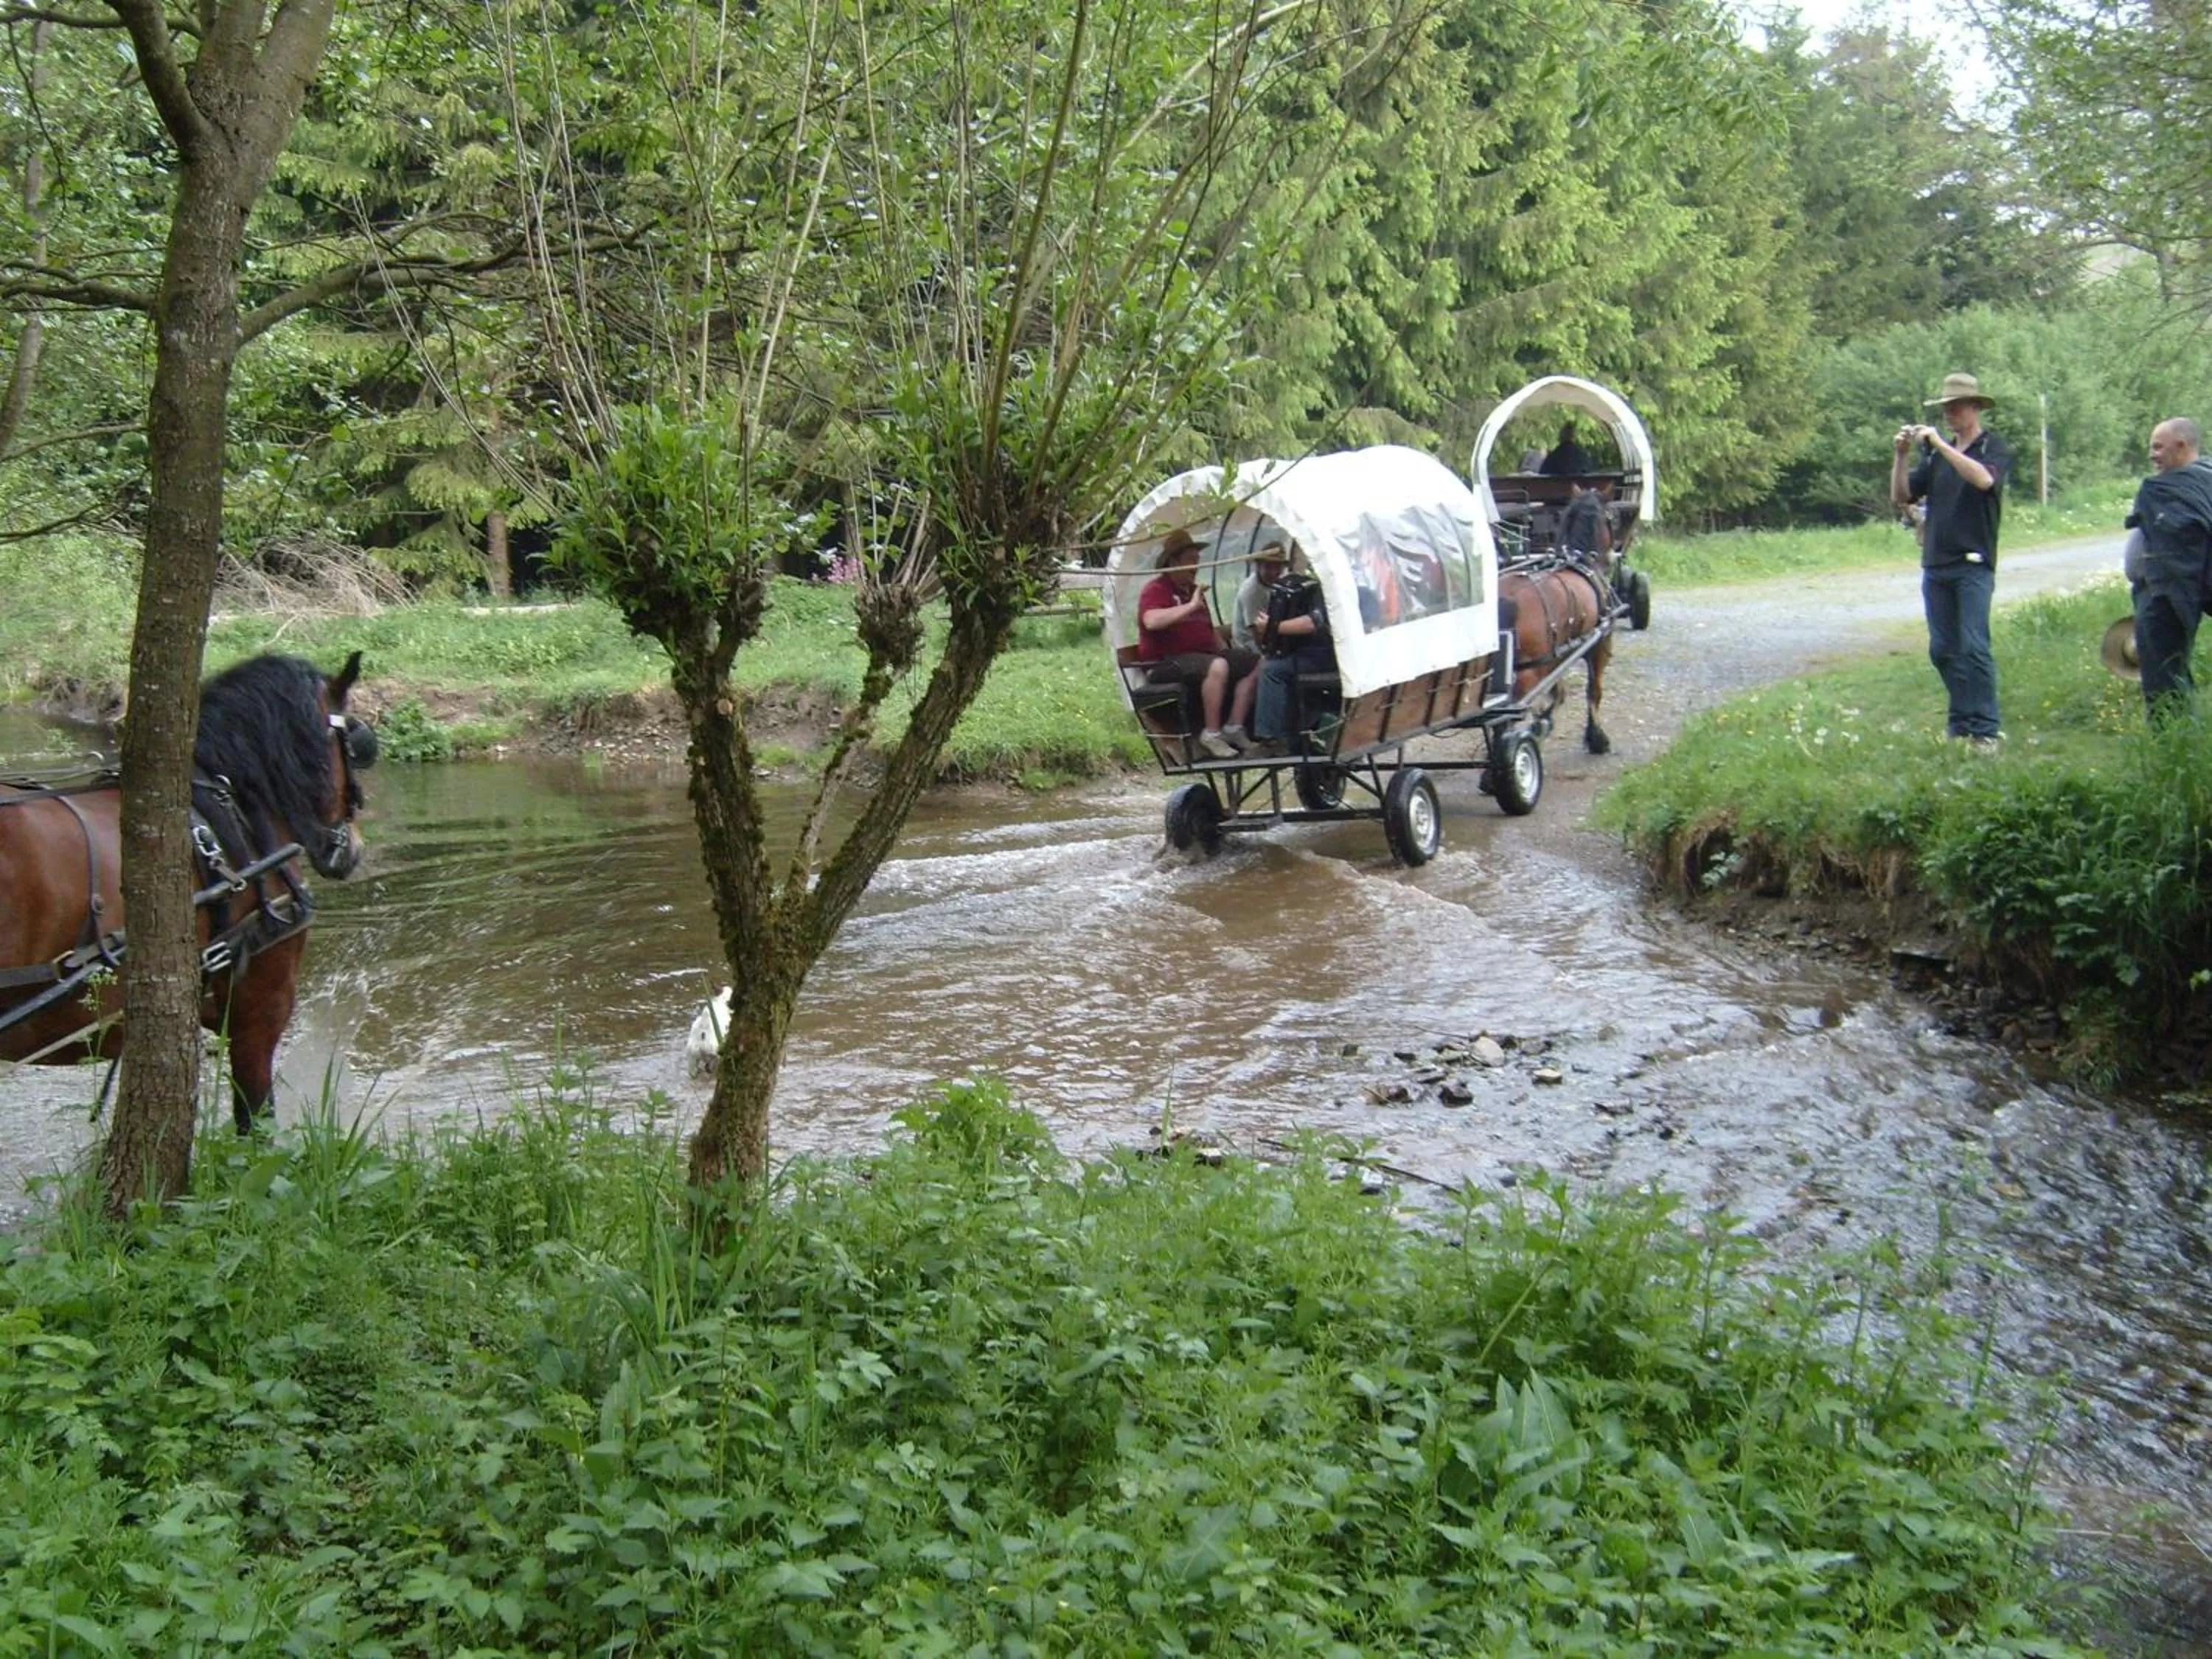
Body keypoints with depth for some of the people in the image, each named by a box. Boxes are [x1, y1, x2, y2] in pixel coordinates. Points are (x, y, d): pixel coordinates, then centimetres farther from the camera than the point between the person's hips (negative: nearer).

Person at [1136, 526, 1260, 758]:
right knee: (1217, 667, -36)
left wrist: (1228, 652, 17)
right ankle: (1211, 735, -29)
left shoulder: (1194, 590, 22)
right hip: (1166, 661, -9)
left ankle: (1234, 729, -5)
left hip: (1201, 655, 9)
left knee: (1255, 664, 0)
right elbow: (1151, 621, -29)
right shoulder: (1156, 590, -7)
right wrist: (1190, 606, -24)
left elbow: (1211, 630, 32)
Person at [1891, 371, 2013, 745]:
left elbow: (1984, 479, -22)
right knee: (1943, 650, 7)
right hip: (1935, 565, 5)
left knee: (1973, 647, -12)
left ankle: (1985, 728, -9)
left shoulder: (1996, 448, 0)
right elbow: (1901, 497, 9)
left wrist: (1939, 444, -23)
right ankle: (1961, 719, 18)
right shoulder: (1935, 454, 14)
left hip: (1973, 564, -5)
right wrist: (1901, 456, -5)